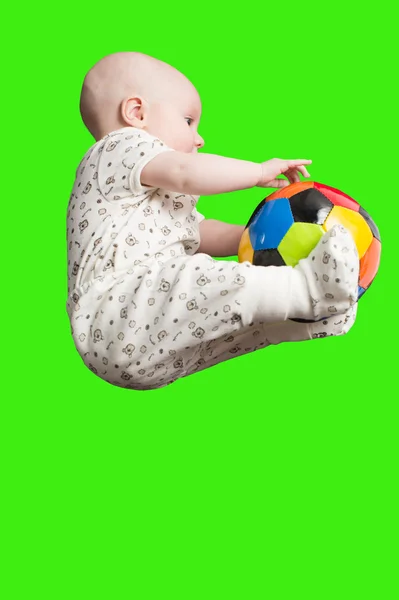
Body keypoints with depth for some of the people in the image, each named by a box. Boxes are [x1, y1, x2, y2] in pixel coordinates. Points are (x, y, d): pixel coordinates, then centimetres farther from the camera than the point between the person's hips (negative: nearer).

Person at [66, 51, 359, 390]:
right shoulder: (121, 148, -1)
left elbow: (199, 234, 33)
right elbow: (186, 172, -20)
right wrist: (260, 172, -10)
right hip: (115, 321, -12)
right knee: (208, 284, -32)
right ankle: (309, 286, -34)